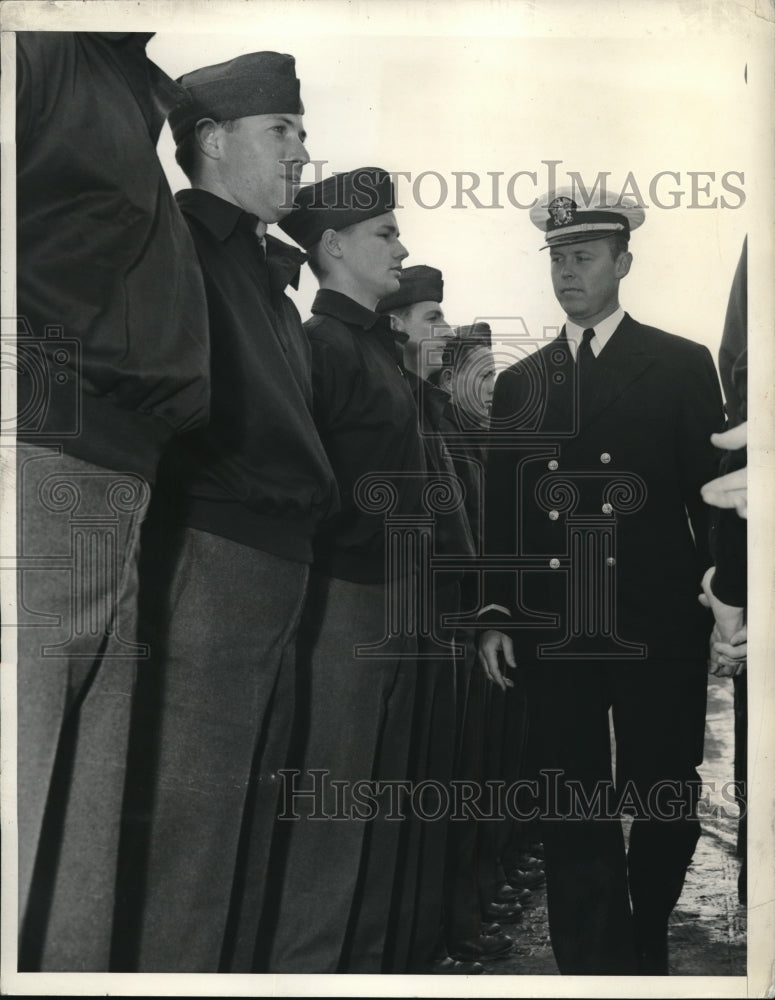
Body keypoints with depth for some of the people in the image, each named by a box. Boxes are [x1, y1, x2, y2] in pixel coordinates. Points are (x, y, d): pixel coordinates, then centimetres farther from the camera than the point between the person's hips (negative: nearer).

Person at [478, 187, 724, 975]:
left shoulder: (682, 365, 5)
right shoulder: (519, 383, 12)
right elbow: (500, 510, 10)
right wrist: (495, 615, 3)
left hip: (656, 625, -2)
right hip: (552, 629, 2)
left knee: (664, 805, 8)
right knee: (569, 810, 3)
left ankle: (646, 947, 34)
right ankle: (596, 966, 15)